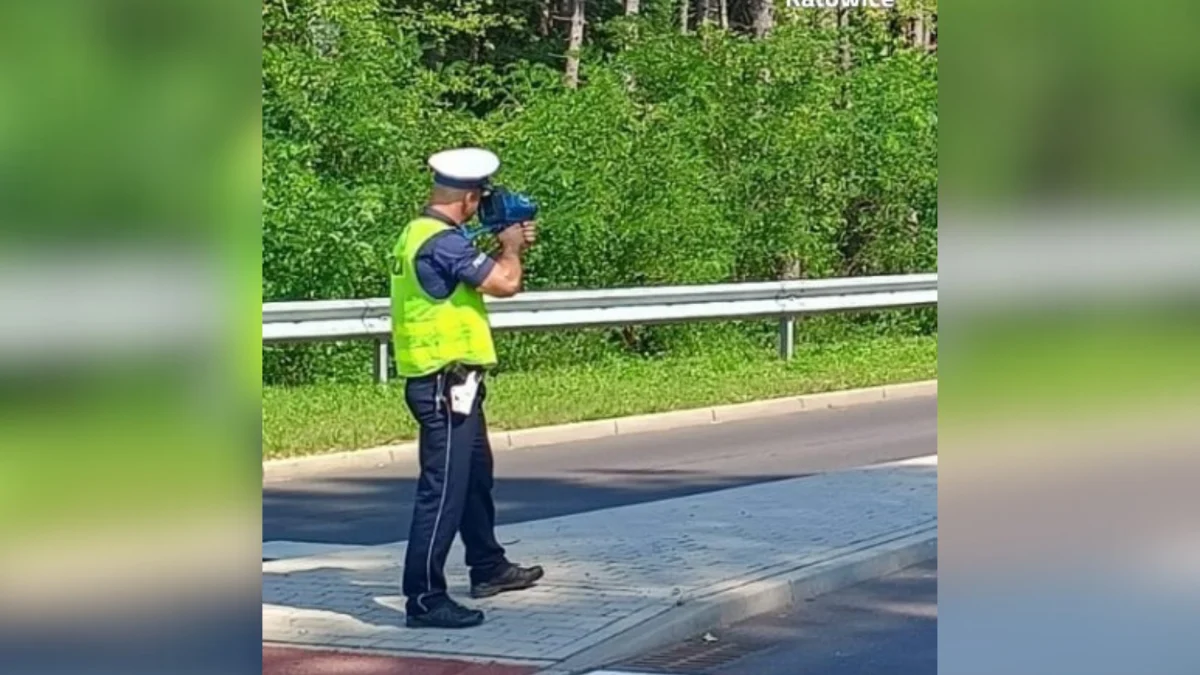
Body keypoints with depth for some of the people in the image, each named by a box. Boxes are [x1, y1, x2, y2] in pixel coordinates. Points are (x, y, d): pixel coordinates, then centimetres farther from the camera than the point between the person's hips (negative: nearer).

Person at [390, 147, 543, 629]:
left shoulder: (419, 233, 11)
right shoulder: (442, 241, -21)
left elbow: (479, 272, 24)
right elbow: (505, 283, -23)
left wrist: (506, 247, 13)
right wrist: (510, 248, -4)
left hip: (450, 384, 11)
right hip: (446, 385, -11)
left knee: (476, 477, 24)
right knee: (443, 491, -8)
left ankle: (488, 568, 40)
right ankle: (424, 599, -5)